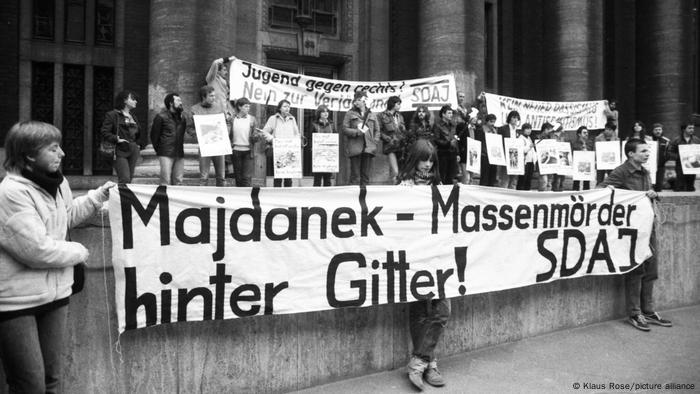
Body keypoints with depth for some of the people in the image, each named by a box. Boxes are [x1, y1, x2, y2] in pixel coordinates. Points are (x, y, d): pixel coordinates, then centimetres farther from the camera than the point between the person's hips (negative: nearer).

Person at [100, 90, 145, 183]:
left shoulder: (133, 117, 20)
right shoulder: (112, 115, -1)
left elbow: (139, 134, 30)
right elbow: (104, 132, -7)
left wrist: (139, 145, 15)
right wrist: (116, 139, -17)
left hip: (133, 152, 7)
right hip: (120, 152, -7)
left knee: (130, 179, 7)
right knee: (125, 179, -16)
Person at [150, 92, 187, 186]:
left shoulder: (182, 118, 15)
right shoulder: (161, 117, -2)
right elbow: (154, 135, 2)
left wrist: (180, 148, 12)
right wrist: (158, 150, 5)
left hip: (179, 154, 5)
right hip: (166, 154, -5)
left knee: (178, 181, 5)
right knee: (166, 181, -9)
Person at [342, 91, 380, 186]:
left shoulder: (371, 115, 18)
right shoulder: (350, 114, 7)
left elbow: (377, 130, 18)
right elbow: (345, 129, -1)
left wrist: (375, 142, 3)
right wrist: (358, 132, -12)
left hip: (368, 148, 4)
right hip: (355, 148, -3)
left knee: (366, 175, 6)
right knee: (355, 175, -3)